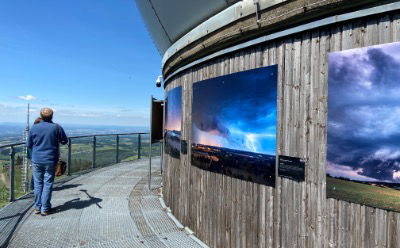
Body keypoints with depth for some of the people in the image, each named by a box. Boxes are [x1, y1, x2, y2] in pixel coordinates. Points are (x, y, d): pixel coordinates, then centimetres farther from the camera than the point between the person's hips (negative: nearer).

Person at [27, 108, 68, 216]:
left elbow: (28, 145, 6)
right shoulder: (57, 127, -8)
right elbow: (65, 141, 2)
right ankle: (45, 209, 9)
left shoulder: (34, 128, -2)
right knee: (48, 184, 5)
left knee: (38, 183, 12)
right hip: (50, 160, -2)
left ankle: (37, 207, 20)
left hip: (36, 160, 2)